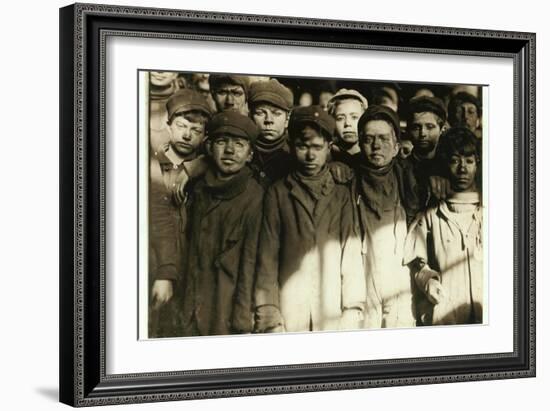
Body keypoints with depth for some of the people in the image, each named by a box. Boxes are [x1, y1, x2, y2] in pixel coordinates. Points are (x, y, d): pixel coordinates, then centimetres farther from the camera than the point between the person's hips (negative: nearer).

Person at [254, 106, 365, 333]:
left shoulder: (342, 195, 10)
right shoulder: (277, 193, 8)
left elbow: (352, 256, 4)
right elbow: (267, 259, 4)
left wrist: (353, 315, -6)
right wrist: (269, 320, -5)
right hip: (288, 318, 0)